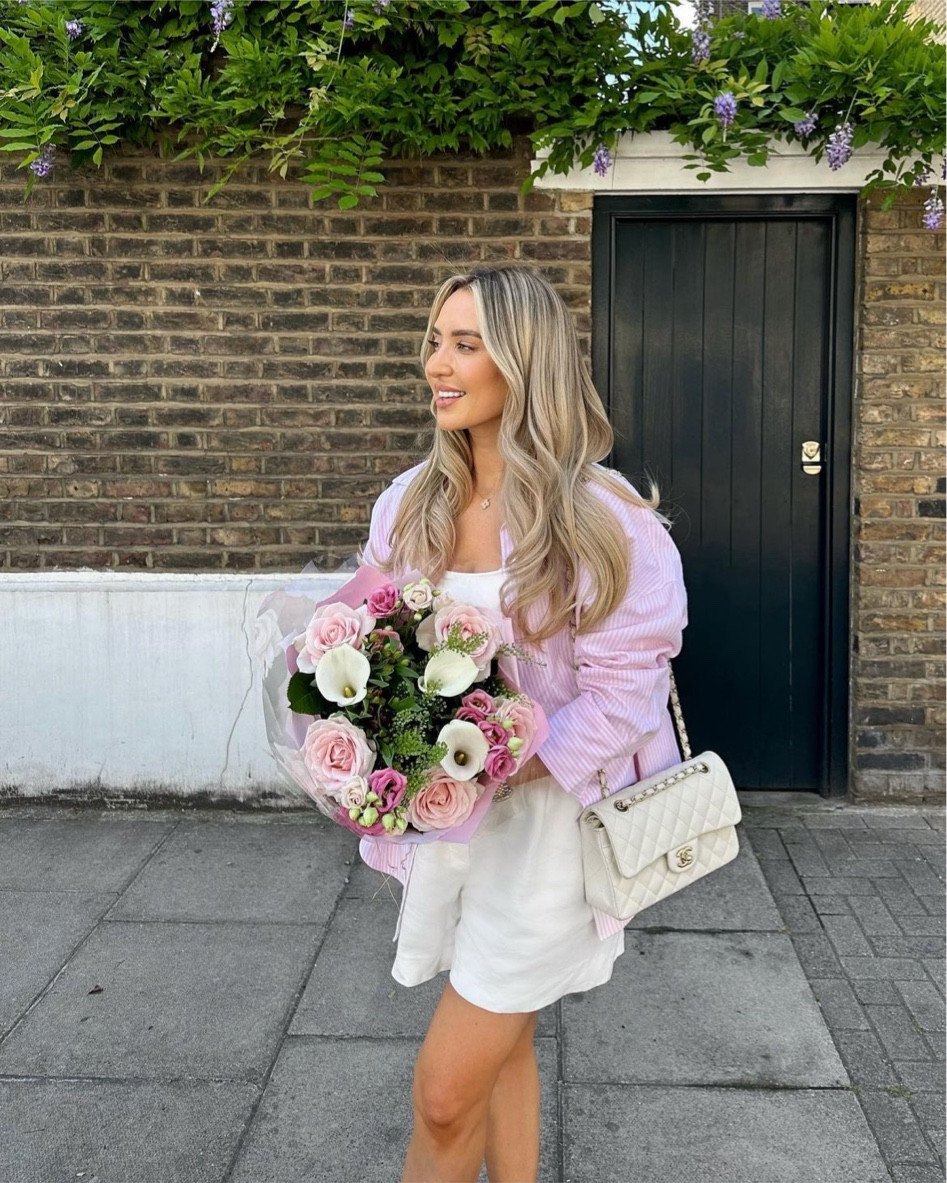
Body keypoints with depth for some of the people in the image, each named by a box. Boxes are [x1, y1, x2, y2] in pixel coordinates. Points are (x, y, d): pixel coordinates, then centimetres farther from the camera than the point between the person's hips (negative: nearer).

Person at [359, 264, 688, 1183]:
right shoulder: (411, 503, 1)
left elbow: (622, 692, -16)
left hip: (544, 816, -5)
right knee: (500, 1048, 22)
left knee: (445, 1094, 1)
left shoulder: (604, 521, -16)